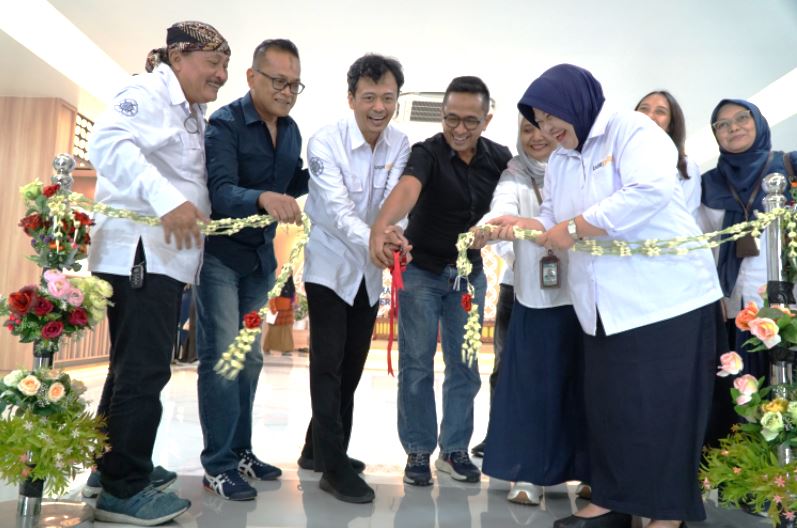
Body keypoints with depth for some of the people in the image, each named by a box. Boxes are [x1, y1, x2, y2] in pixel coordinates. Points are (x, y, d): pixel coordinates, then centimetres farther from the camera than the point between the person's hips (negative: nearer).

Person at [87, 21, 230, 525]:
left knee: (135, 367, 16)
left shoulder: (193, 114, 19)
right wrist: (166, 199, -39)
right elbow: (108, 141, -27)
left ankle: (115, 468, 30)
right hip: (139, 252, -10)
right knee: (143, 370, -7)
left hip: (167, 255, 10)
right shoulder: (148, 92, -8)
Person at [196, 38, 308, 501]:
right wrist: (263, 198, -48)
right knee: (222, 356, -7)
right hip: (220, 253, -7)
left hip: (260, 255, 7)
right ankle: (218, 465, 4)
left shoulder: (291, 131, 5)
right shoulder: (225, 123, -16)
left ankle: (240, 451, 24)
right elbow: (221, 191, -29)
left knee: (250, 358, 12)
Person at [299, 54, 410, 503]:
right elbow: (338, 211, -29)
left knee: (352, 367, 13)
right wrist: (373, 242, -46)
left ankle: (318, 448, 30)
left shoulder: (401, 146, -5)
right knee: (328, 364, -6)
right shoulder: (326, 142, -19)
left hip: (370, 271, 5)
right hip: (331, 266, -5)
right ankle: (334, 465, 6)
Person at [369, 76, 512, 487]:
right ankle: (418, 451, 18)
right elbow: (407, 188, -38)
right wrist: (382, 226, -57)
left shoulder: (500, 158, -4)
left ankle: (455, 450, 24)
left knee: (464, 366, 9)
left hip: (470, 273, 4)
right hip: (420, 271, -3)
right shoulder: (427, 152, -18)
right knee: (417, 365, 3)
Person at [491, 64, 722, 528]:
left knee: (661, 406, -1)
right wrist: (524, 225, -9)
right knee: (607, 405, 11)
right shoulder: (559, 163, 17)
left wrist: (574, 228, -20)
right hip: (604, 309, 7)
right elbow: (554, 219, 13)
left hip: (667, 297, -7)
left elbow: (650, 191, -24)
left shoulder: (632, 130, -7)